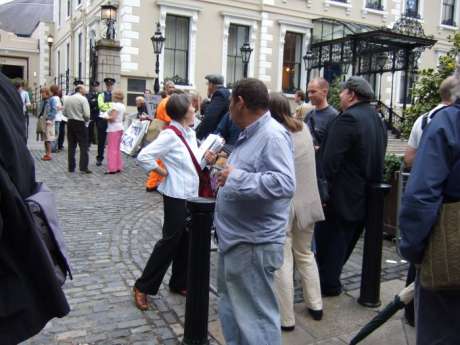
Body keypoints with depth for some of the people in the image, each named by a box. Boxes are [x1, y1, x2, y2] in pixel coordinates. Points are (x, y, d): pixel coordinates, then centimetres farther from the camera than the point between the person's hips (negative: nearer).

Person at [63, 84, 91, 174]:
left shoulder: (67, 99, 7)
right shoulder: (83, 99, -10)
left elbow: (64, 113, 8)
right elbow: (87, 114, -15)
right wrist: (86, 120, 5)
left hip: (70, 123, 6)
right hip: (80, 124, -6)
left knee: (71, 146, 10)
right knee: (83, 146, -1)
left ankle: (71, 167, 13)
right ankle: (83, 167, -5)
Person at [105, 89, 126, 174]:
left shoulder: (115, 105, -14)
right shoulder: (122, 106, 12)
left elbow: (112, 118, -20)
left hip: (113, 129, -9)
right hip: (120, 127, 9)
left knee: (112, 148, -4)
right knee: (117, 148, 13)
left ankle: (112, 168, -3)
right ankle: (118, 167, 16)